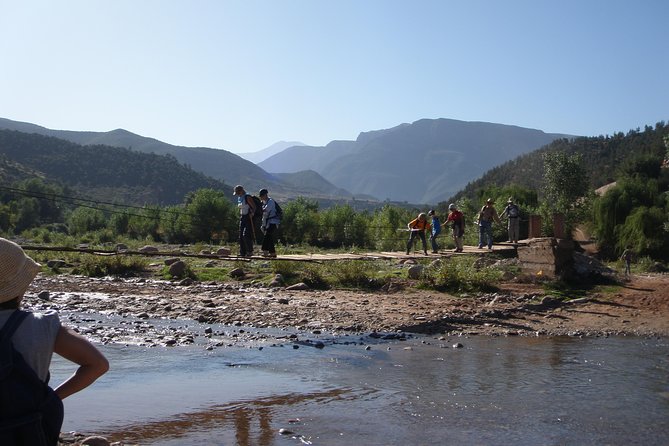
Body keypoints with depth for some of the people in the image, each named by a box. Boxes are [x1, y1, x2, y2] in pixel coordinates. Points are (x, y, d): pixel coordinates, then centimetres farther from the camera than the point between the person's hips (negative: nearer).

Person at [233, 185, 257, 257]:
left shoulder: (247, 197, -12)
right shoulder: (239, 198, 14)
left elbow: (254, 207, -14)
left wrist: (252, 214, -19)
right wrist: (240, 216, 17)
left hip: (249, 218, -9)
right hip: (242, 218, 9)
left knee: (246, 235, -14)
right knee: (241, 236, 5)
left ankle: (250, 251, -5)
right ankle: (242, 253, 9)